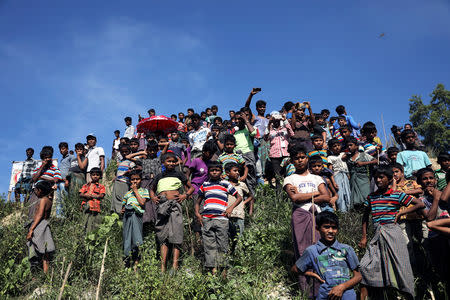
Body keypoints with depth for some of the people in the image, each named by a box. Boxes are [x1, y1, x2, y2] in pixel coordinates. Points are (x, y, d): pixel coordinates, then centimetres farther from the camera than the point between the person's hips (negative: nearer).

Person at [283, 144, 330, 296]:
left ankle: (319, 289, -3)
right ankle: (305, 291, -3)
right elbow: (294, 197, -7)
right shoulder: (289, 179, 12)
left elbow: (327, 197, 5)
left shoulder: (317, 178, 20)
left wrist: (303, 197, -3)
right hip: (300, 216, -2)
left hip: (316, 215, 2)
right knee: (302, 251, -6)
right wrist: (315, 193, 0)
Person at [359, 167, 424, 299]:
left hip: (392, 233, -4)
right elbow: (365, 217, 20)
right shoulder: (371, 197, 10)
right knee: (366, 266, -6)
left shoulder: (397, 195, -1)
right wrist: (364, 237, 13)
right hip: (377, 235, 4)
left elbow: (420, 204, -1)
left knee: (398, 267, 0)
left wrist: (400, 213, -5)